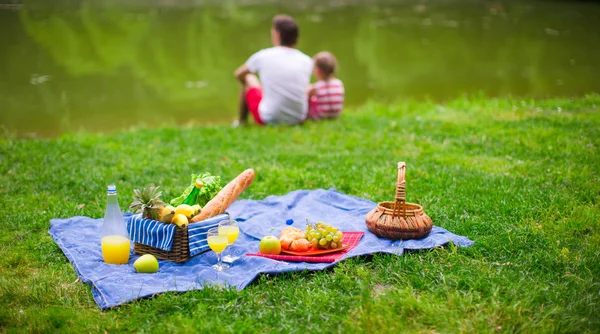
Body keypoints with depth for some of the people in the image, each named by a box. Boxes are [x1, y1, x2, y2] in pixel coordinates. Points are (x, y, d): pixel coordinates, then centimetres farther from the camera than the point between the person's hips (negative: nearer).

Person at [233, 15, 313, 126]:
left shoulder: (263, 56, -6)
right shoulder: (307, 61, -1)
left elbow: (238, 74, 13)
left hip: (269, 119, -2)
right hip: (299, 120, 2)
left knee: (248, 79, 22)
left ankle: (242, 122, 38)